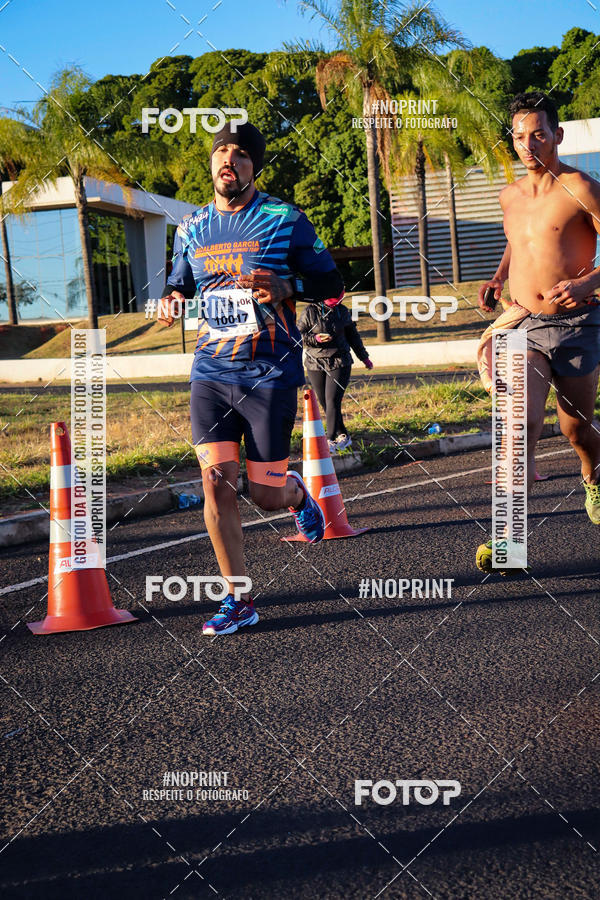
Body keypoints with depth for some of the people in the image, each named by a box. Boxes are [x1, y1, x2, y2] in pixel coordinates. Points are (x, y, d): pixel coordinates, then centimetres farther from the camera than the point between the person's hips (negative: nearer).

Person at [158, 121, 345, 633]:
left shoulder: (286, 220, 0)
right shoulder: (192, 229, 11)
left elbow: (331, 285, 2)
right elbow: (179, 284, 24)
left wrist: (286, 288, -18)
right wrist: (172, 301, 0)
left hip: (271, 374, -3)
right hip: (211, 373, 3)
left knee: (266, 494, 0)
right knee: (215, 482, -8)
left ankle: (296, 493, 40)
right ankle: (238, 601, 4)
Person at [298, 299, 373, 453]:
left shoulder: (343, 311, 8)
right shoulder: (310, 311, -2)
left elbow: (352, 335, 20)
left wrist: (364, 357, 26)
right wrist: (315, 338, -21)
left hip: (339, 363, 0)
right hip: (316, 364, 0)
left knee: (333, 401, -12)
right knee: (324, 403, 4)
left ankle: (331, 441, -12)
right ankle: (343, 436, 19)